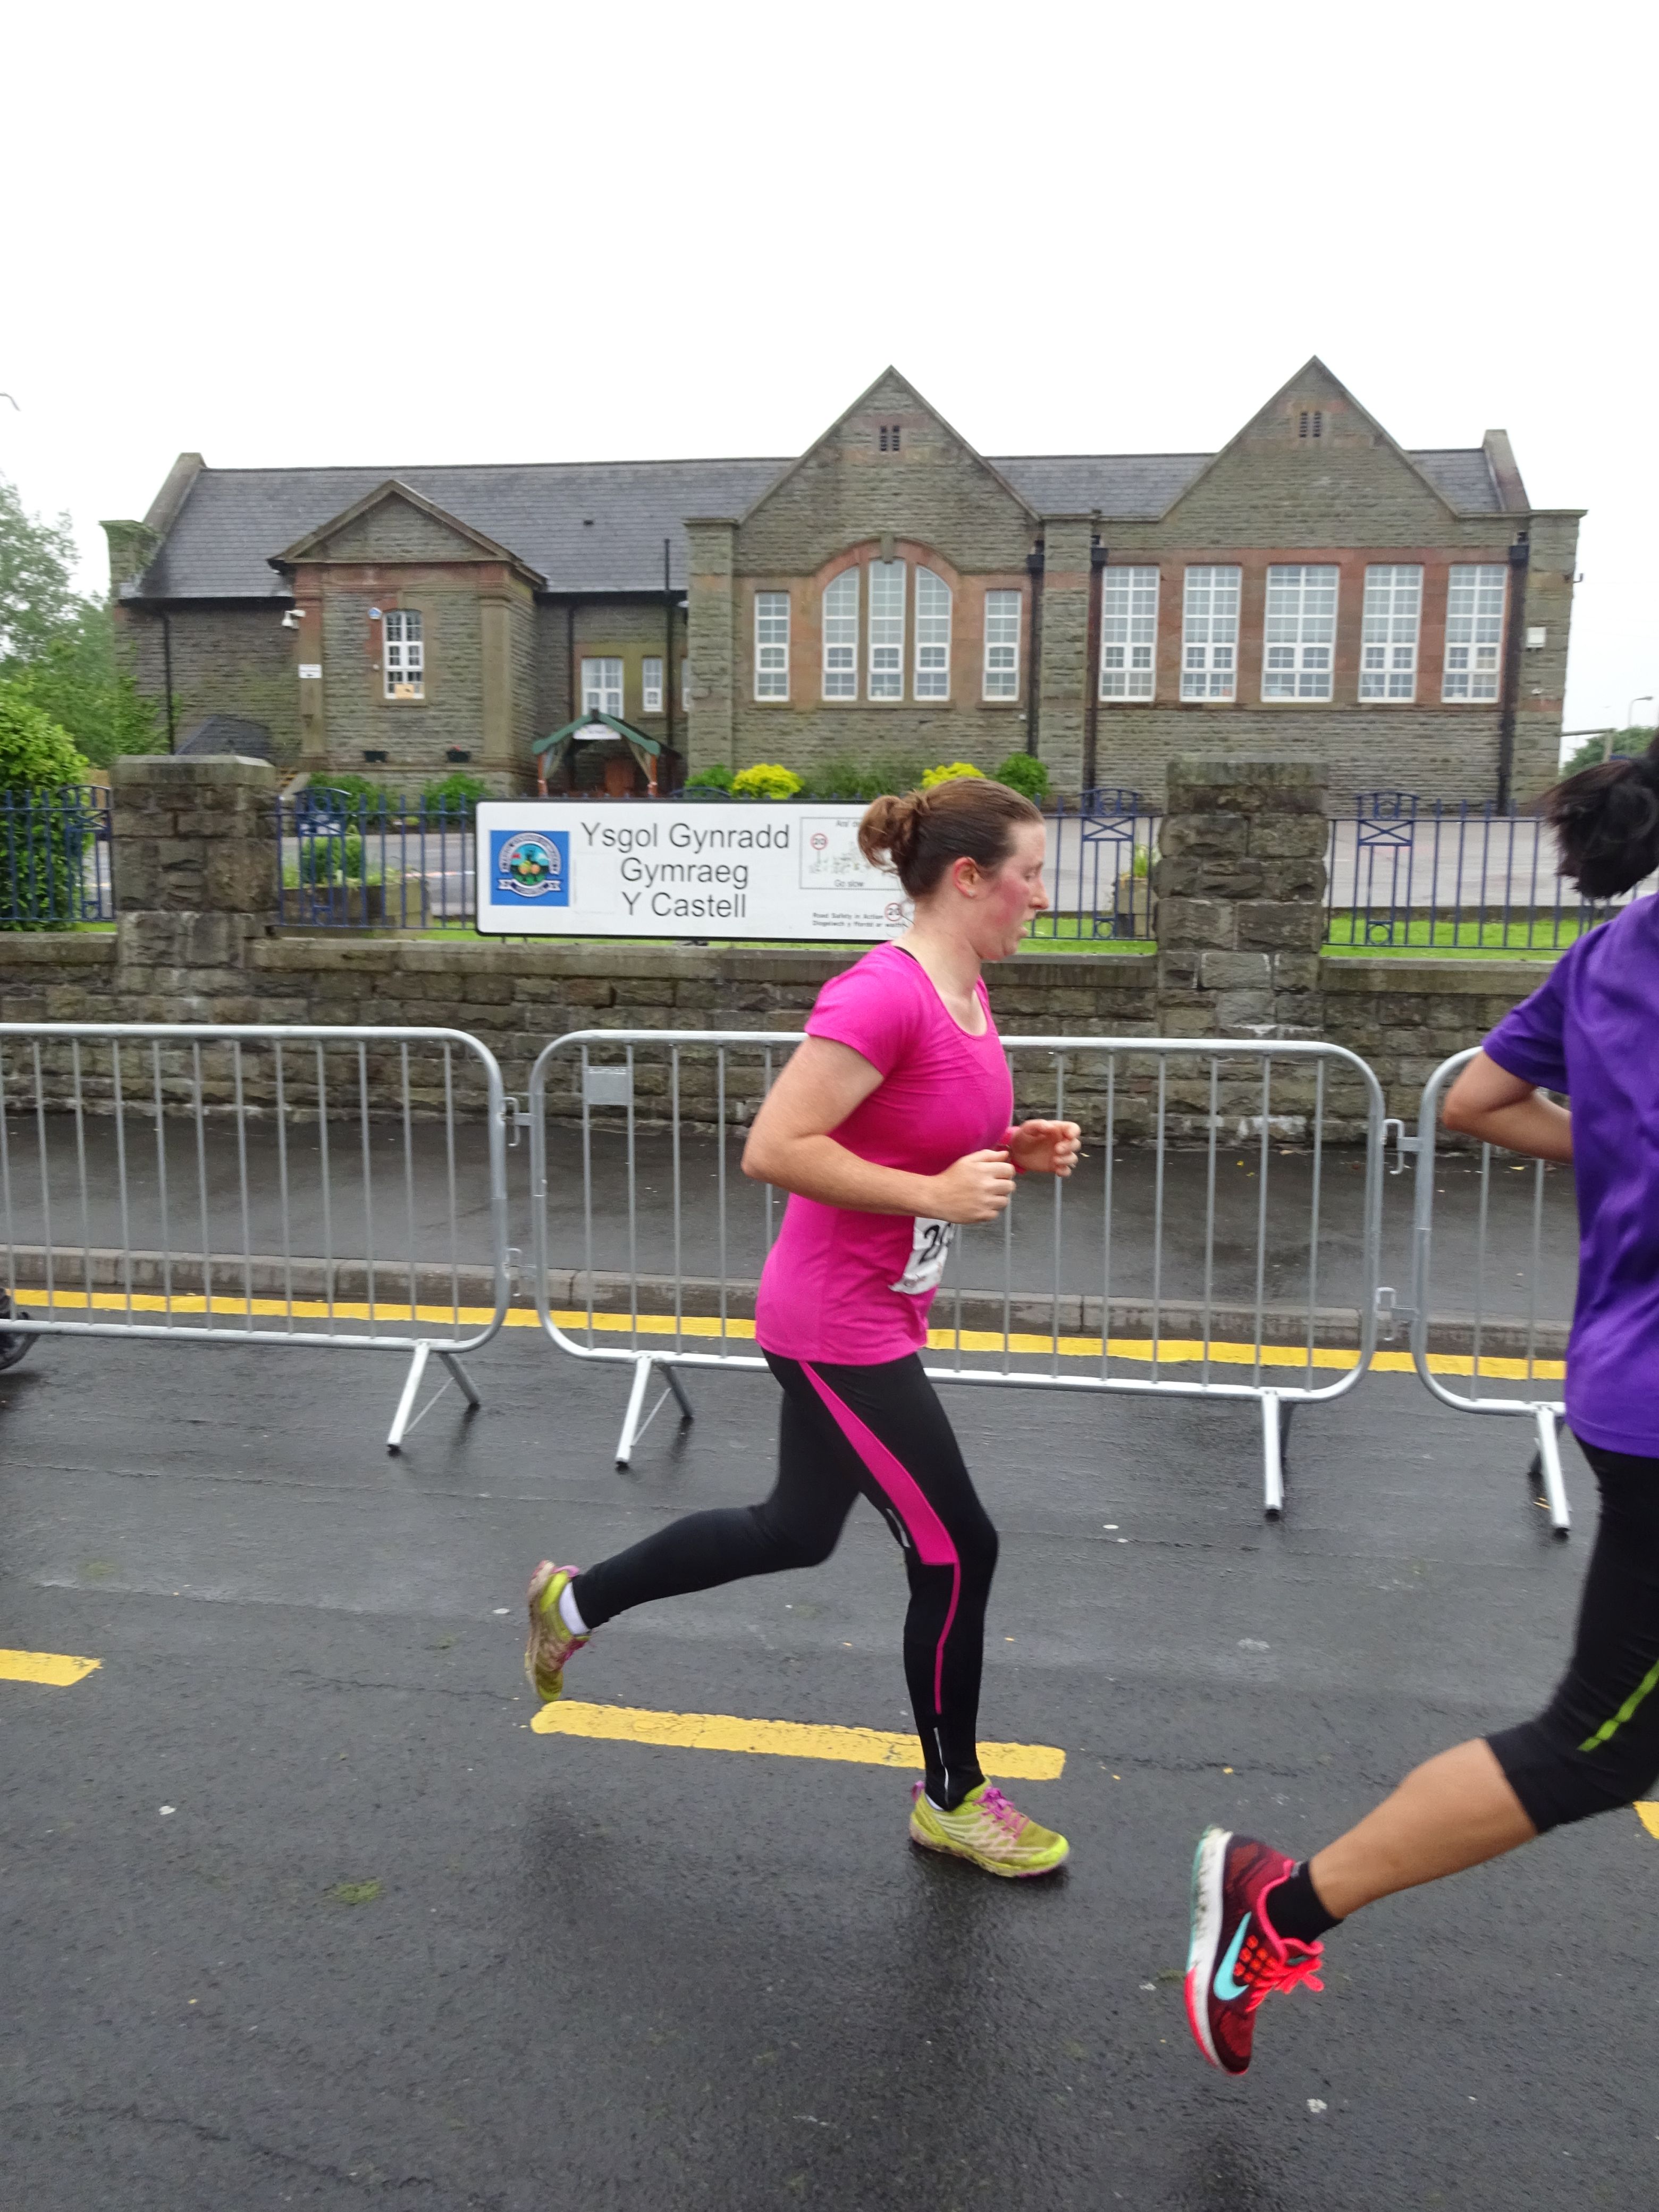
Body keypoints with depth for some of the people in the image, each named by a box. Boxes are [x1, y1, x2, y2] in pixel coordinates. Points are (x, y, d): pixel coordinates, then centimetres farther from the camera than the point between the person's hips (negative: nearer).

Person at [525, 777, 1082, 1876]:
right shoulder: (883, 993, -23)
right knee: (959, 1549, 2)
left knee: (798, 1531, 23)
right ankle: (954, 1798, 26)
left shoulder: (966, 991, 7)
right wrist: (937, 1194, -25)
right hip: (839, 1323, -10)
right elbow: (775, 1148, -26)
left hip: (875, 1314, 10)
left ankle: (576, 1600, 42)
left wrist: (1014, 1154, 2)